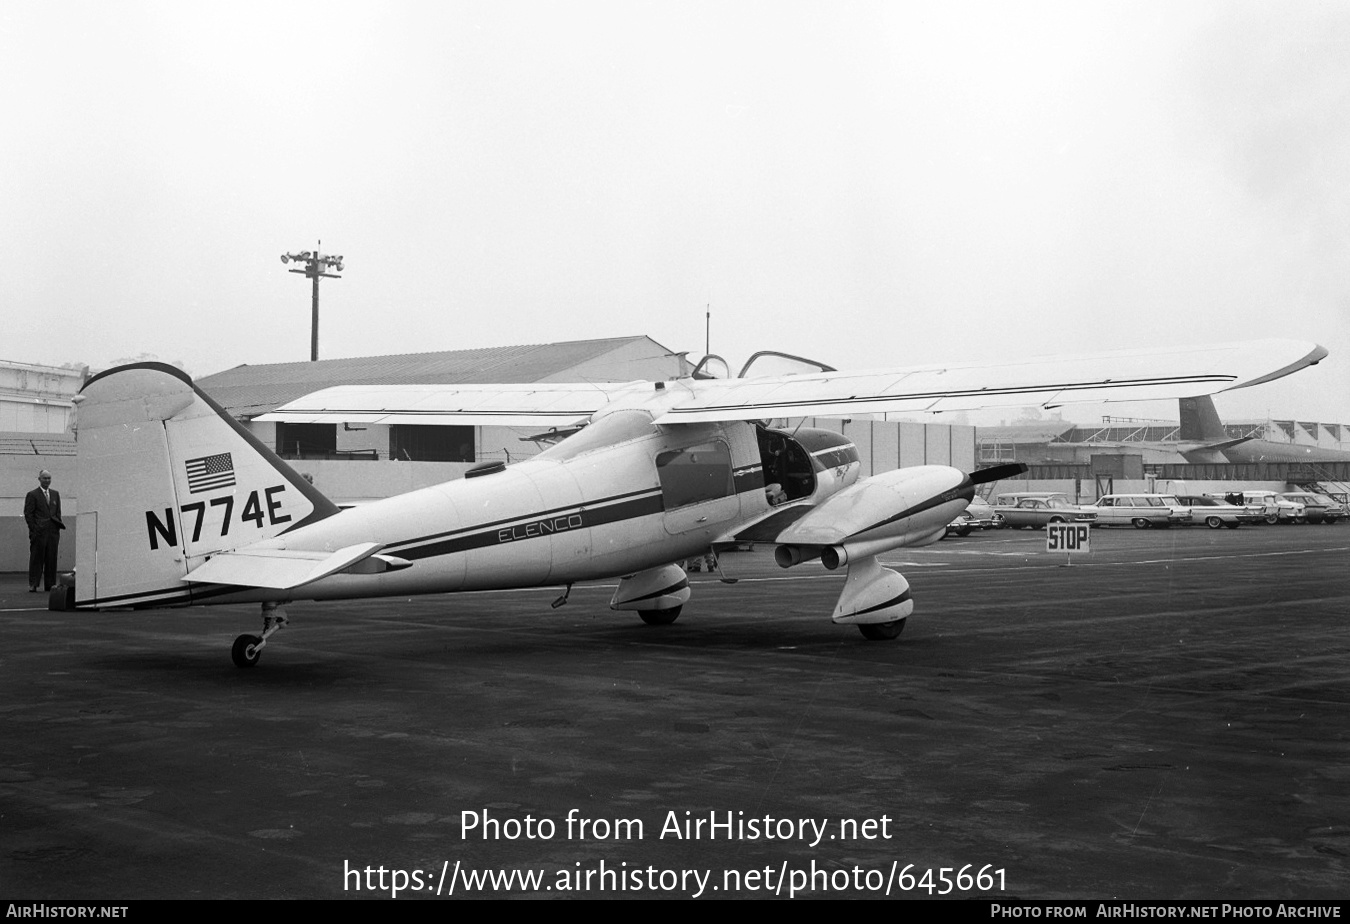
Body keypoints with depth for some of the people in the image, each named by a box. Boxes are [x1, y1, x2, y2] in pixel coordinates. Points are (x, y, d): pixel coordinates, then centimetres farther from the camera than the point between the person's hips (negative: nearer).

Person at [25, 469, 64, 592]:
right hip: (38, 532, -4)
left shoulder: (55, 494, 16)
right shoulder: (32, 495, 1)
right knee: (36, 559, -3)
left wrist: (58, 527, 7)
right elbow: (28, 514, -2)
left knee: (52, 559, 3)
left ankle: (50, 585, 7)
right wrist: (33, 530, -9)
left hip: (53, 532, 4)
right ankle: (33, 585, 0)